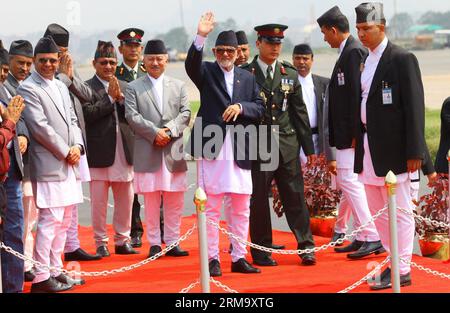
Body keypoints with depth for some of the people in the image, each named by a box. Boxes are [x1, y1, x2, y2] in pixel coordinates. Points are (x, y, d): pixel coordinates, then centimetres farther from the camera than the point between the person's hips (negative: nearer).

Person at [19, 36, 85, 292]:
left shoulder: (61, 87, 17)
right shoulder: (28, 89, -8)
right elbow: (40, 127, -14)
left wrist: (77, 146, -1)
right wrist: (65, 152, -12)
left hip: (68, 164, 8)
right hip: (49, 164, -8)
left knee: (63, 221, 12)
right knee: (50, 221, -10)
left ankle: (55, 271, 19)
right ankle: (41, 278, -7)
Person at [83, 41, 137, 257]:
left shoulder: (124, 87, 14)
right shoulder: (86, 88, -4)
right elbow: (88, 114, -16)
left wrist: (121, 97, -9)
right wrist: (110, 97, -13)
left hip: (124, 151, 5)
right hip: (99, 153, -5)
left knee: (125, 199, 11)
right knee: (99, 201, 1)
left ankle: (122, 240, 21)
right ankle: (101, 243, 10)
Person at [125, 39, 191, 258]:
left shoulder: (178, 86, 14)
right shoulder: (133, 88, 7)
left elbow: (185, 113, 6)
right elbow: (132, 116, -4)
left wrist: (169, 130, -12)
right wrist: (155, 133, -14)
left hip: (174, 150, 2)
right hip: (147, 152, -2)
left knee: (175, 200, 3)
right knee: (151, 201, 1)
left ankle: (172, 242, 11)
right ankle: (154, 243, 7)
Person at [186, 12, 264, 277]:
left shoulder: (247, 78, 14)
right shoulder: (206, 72, 5)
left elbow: (259, 109, 9)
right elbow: (191, 64, -18)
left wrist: (240, 107, -11)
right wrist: (200, 37, -31)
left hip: (240, 151, 3)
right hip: (211, 147, -3)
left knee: (241, 210, 7)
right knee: (211, 209, -1)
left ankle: (239, 258, 15)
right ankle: (213, 259, 4)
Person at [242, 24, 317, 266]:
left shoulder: (290, 74, 10)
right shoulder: (244, 74, 0)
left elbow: (300, 112, 11)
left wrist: (309, 147, 9)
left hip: (287, 146, 3)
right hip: (257, 147, -2)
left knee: (295, 197, 2)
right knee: (258, 200, 3)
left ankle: (306, 247, 7)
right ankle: (261, 251, 11)